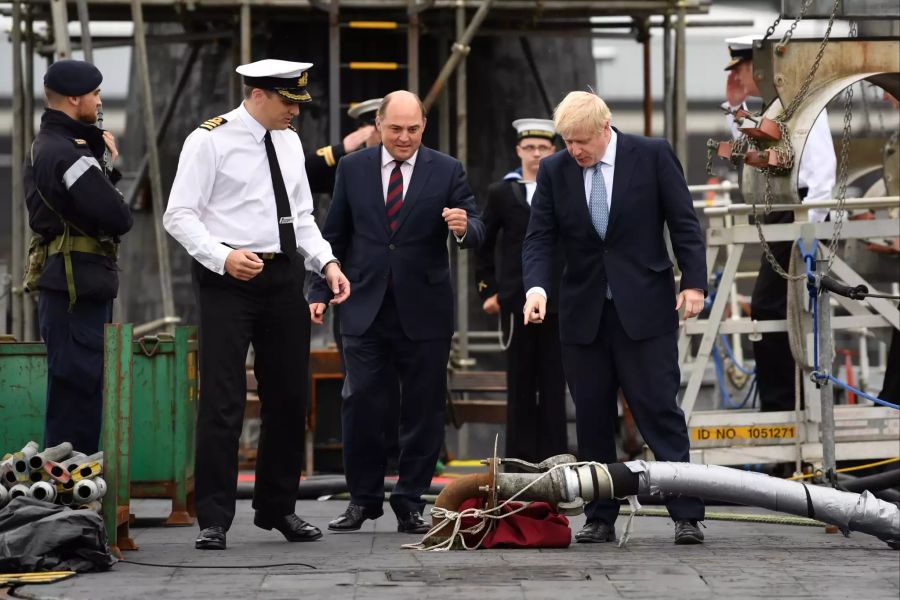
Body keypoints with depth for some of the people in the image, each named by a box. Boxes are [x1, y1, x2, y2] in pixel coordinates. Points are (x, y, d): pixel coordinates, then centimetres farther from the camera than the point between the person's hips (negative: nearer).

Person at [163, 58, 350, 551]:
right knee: (223, 400, -7)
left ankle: (278, 508, 24)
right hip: (227, 280, -7)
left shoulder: (289, 143, 12)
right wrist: (223, 257, -24)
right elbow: (179, 215, -10)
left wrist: (327, 262, 3)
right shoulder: (210, 141, -7)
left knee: (288, 398, 10)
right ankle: (214, 519, -2)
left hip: (281, 279, 7)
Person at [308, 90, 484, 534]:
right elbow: (335, 236, 11)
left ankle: (411, 503, 12)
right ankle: (363, 498, 13)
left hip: (424, 311, -1)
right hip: (365, 309, 1)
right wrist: (321, 292, 5)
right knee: (360, 405, 0)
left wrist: (464, 227, -27)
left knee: (423, 410, 3)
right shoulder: (353, 168, 6)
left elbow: (476, 233, -4)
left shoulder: (446, 171, 1)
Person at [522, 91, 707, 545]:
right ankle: (600, 519, 11)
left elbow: (684, 223, -1)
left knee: (659, 410, -6)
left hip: (644, 308, -3)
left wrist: (694, 283, -9)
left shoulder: (652, 156, -3)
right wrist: (536, 287, -15)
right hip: (583, 314, 3)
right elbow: (539, 238, 3)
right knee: (592, 419, 4)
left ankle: (686, 516, -4)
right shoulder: (554, 171, 4)